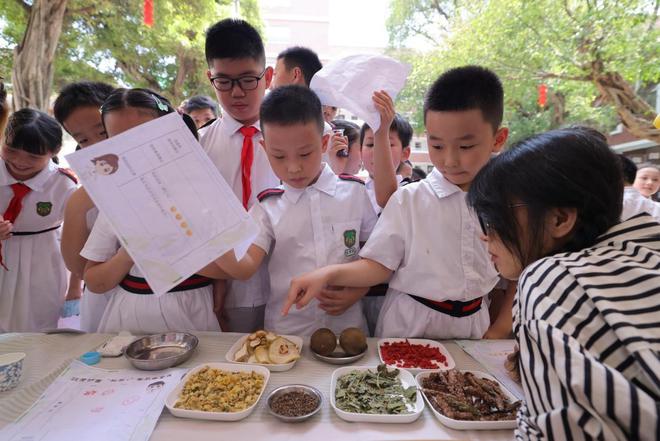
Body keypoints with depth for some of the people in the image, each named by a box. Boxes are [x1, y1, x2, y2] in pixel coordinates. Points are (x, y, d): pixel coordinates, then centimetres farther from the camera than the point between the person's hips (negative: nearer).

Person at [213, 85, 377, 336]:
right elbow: (245, 266, -12)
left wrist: (357, 290, -8)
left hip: (347, 325, 0)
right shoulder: (268, 207, -2)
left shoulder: (354, 192, -2)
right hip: (286, 331, 1)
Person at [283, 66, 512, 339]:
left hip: (473, 328, 2)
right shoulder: (408, 200, -8)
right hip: (408, 327, -1)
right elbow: (379, 265, -8)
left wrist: (495, 335, -4)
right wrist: (327, 274, -23)